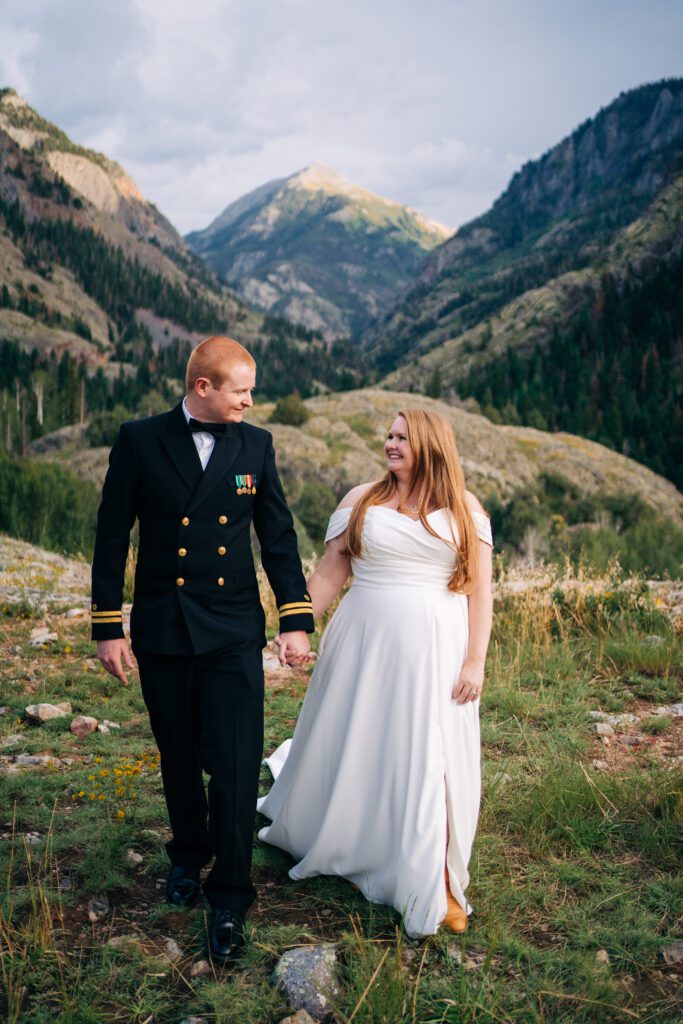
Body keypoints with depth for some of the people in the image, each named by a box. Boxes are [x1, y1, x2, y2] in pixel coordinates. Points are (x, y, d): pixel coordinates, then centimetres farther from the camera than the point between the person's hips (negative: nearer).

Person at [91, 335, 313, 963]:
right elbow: (112, 538, 0)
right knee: (179, 759, 16)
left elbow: (278, 535, 6)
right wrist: (108, 627, -2)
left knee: (236, 765, -5)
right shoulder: (140, 441, -3)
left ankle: (229, 901, 8)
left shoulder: (256, 445, 2)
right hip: (162, 630, 0)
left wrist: (297, 618, 1)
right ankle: (189, 856, 40)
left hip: (234, 633, 0)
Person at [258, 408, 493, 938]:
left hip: (435, 654, -1)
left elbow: (480, 590, 1)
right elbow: (329, 574, 4)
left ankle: (437, 887, 17)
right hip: (365, 648, 1)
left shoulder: (465, 510, 3)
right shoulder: (362, 501, 5)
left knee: (432, 765, 2)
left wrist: (475, 661, -6)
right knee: (351, 750, 13)